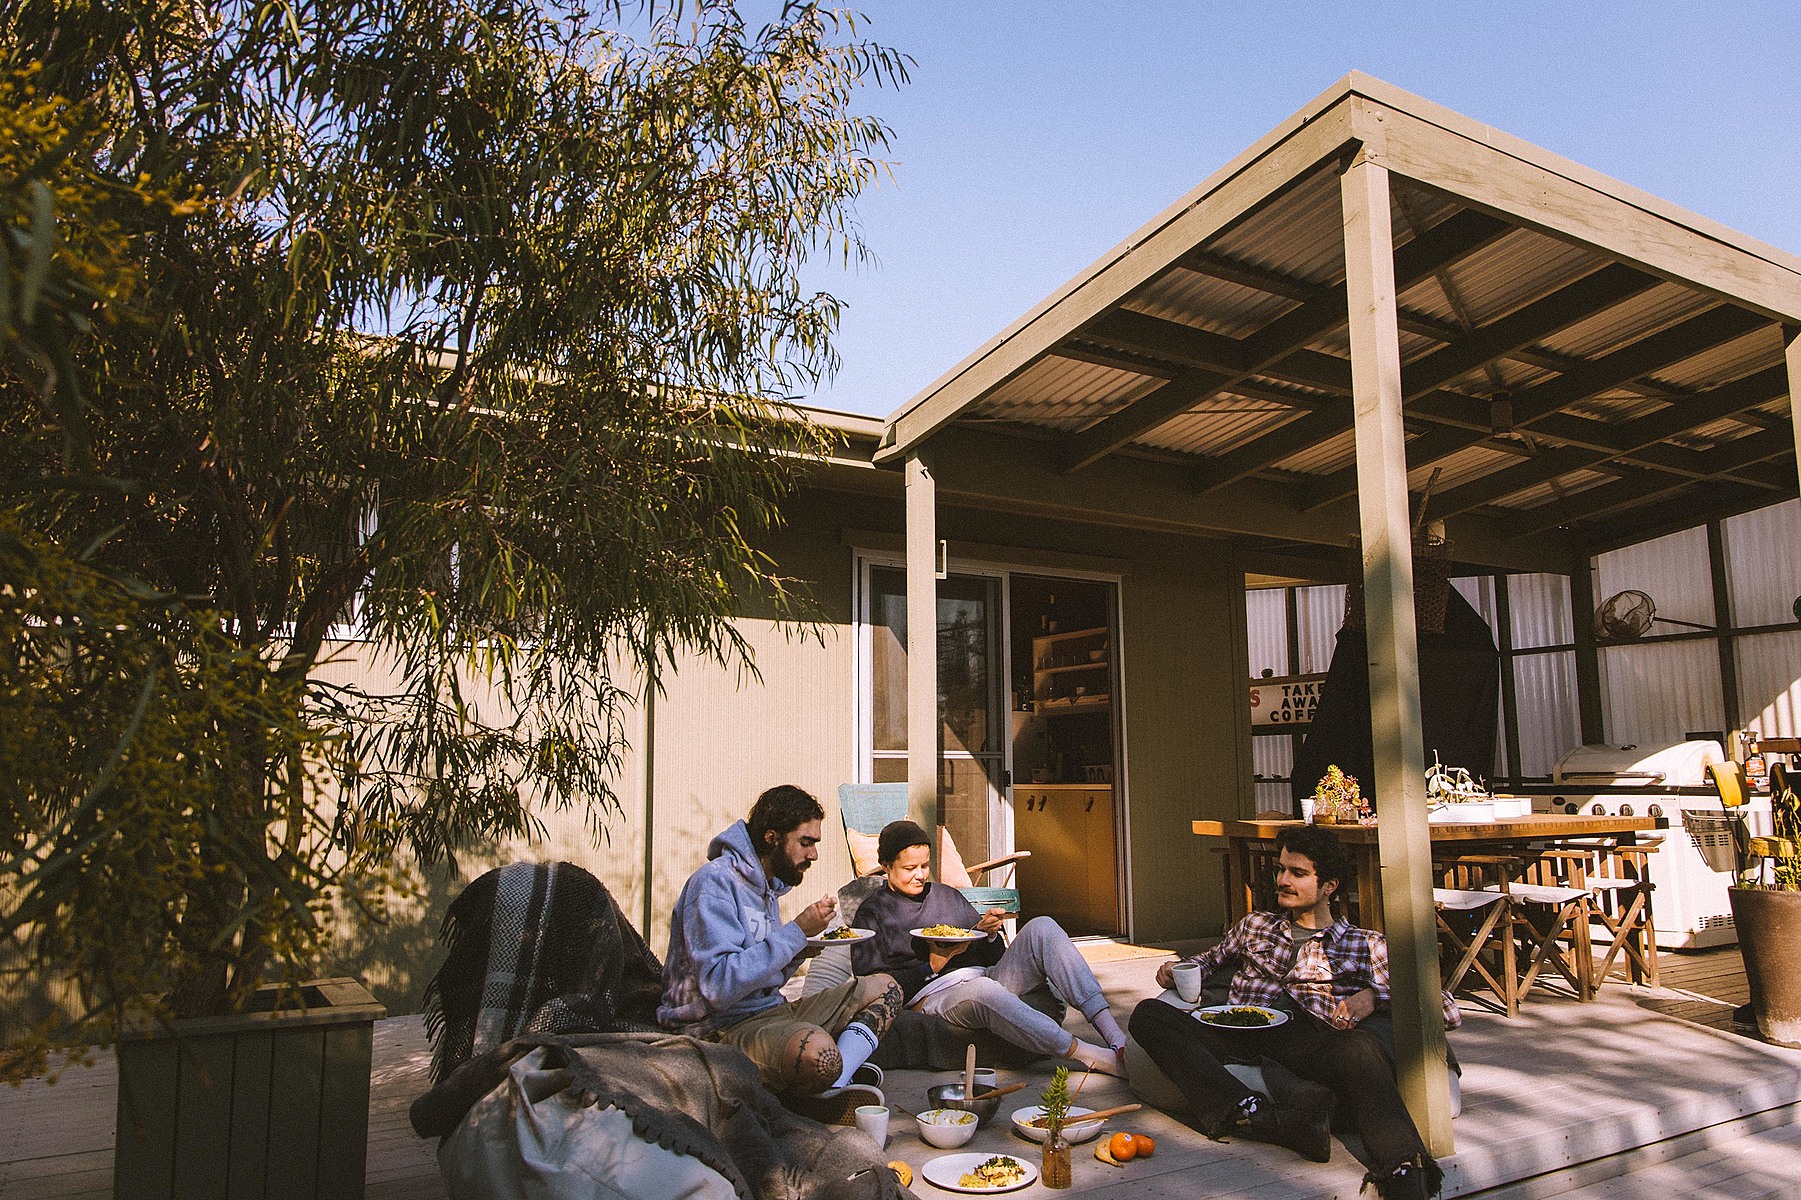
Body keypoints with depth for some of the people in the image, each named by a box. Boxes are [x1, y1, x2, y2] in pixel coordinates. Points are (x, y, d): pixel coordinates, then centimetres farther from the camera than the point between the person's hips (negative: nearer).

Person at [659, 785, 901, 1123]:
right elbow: (719, 987, -25)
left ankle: (834, 1086, -16)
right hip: (723, 1028, -10)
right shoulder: (715, 882, -15)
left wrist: (799, 952, 1)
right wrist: (796, 932, -21)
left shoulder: (765, 884, 15)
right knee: (818, 1052, -39)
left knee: (884, 987, 6)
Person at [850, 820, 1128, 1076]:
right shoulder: (872, 914, 9)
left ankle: (1117, 1039, -28)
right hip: (933, 998, -6)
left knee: (1042, 927, -18)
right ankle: (1095, 1057, -40)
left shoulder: (947, 895, 24)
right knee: (982, 989, -41)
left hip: (988, 978, 6)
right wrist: (932, 966, -11)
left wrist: (990, 934, 0)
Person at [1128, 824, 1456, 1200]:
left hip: (1306, 1040, -3)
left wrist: (1375, 995, -5)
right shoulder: (1255, 926, 30)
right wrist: (1177, 970, 20)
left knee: (1360, 1048, -38)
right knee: (1148, 1013, -25)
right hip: (1239, 1038, 3)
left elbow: (1449, 1012, 14)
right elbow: (1212, 959, 44)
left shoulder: (1365, 945, 20)